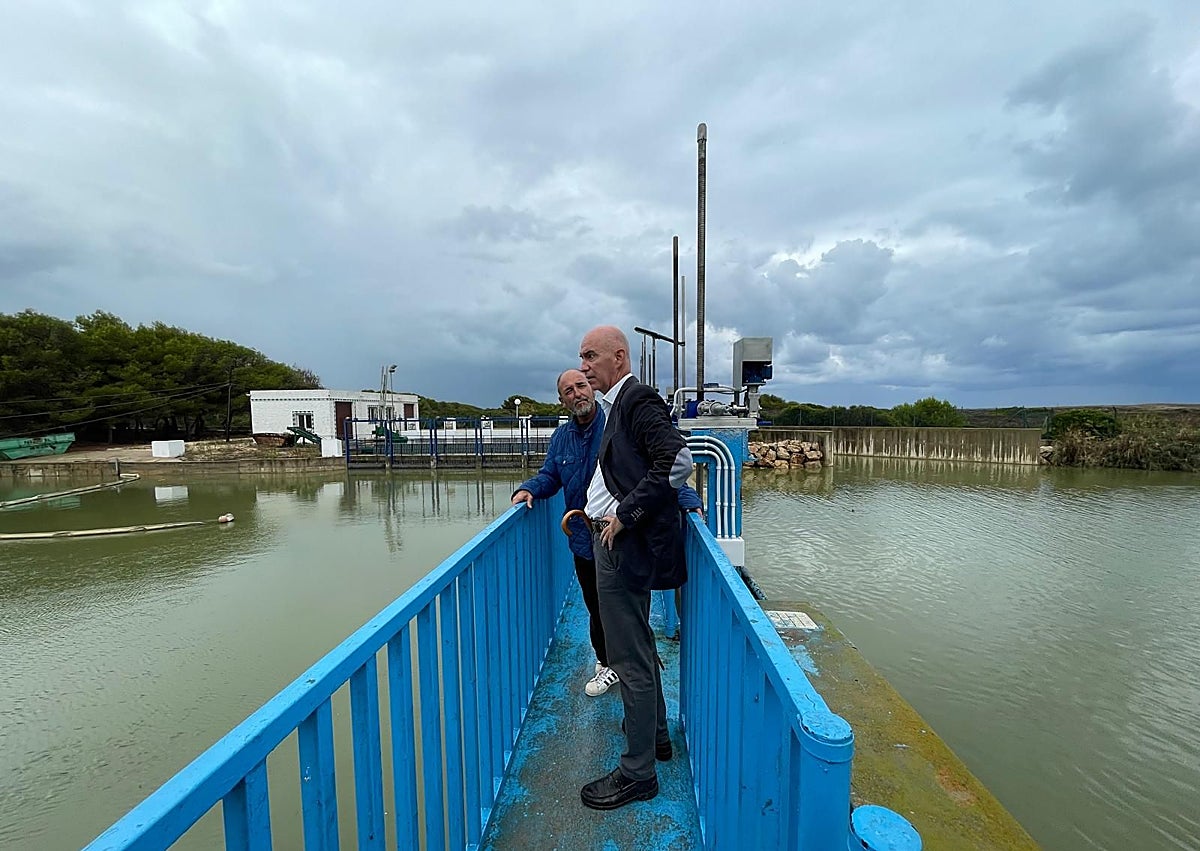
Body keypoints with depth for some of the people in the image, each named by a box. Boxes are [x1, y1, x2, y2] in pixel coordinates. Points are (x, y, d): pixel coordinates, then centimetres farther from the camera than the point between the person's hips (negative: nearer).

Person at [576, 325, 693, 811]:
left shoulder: (638, 400, -15)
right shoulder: (618, 405, 13)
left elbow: (678, 460, -28)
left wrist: (625, 514, -23)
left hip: (626, 546, -11)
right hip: (618, 541, 11)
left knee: (631, 658, 3)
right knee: (639, 645, 24)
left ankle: (637, 772, 21)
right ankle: (656, 733, 43)